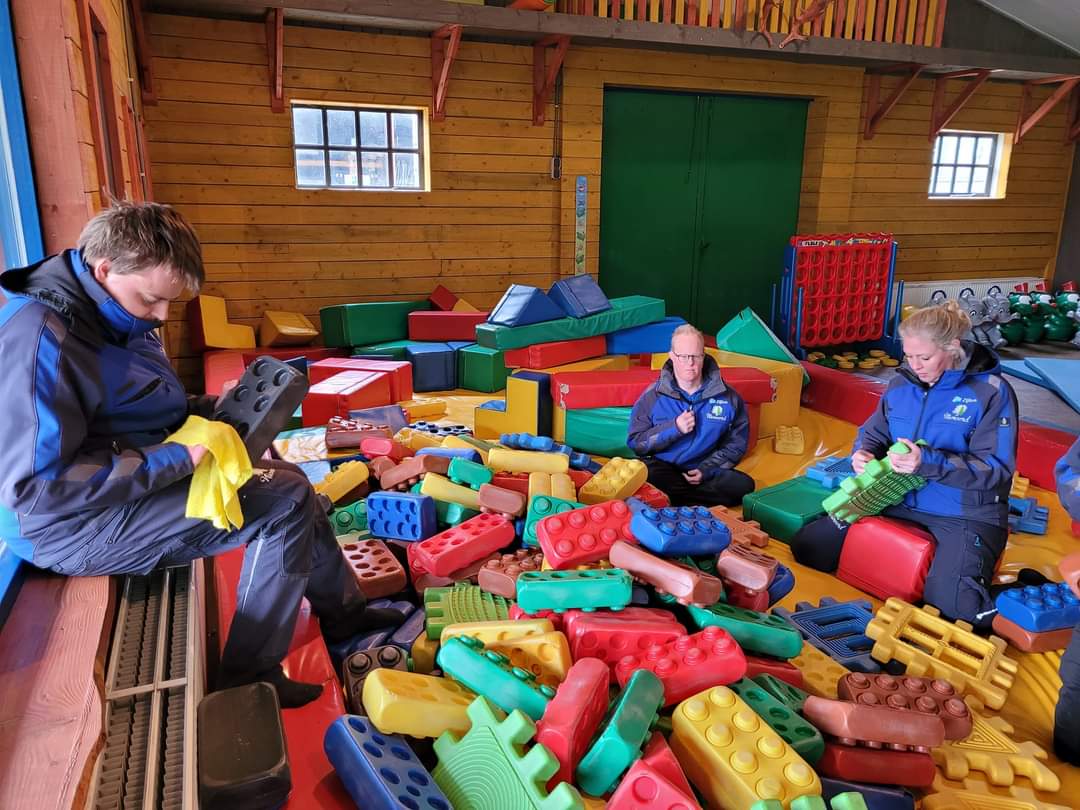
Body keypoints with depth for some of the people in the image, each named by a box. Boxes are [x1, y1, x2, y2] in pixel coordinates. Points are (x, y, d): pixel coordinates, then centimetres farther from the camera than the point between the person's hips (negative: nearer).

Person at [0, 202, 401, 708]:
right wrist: (176, 460, -28)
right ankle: (247, 679, -3)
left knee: (287, 481, 13)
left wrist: (213, 409, 2)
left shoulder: (109, 312, 5)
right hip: (79, 523, -10)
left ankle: (342, 611, 30)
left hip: (140, 478, 10)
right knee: (286, 503, -17)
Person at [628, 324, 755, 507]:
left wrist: (706, 470, -10)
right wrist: (674, 428, -18)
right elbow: (635, 443, -5)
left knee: (744, 485, -26)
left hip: (706, 471, 2)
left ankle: (672, 499, -17)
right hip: (663, 467, -2)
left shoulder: (727, 398, -1)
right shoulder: (653, 396, -4)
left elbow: (735, 444, 5)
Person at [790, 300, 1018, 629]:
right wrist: (863, 454, -14)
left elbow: (996, 468, -17)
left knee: (949, 604, -27)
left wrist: (929, 463, -31)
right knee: (807, 546, 0)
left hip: (965, 512, -5)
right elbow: (873, 433, 11)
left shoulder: (991, 391, -13)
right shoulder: (902, 382, 2)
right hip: (899, 497, 5)